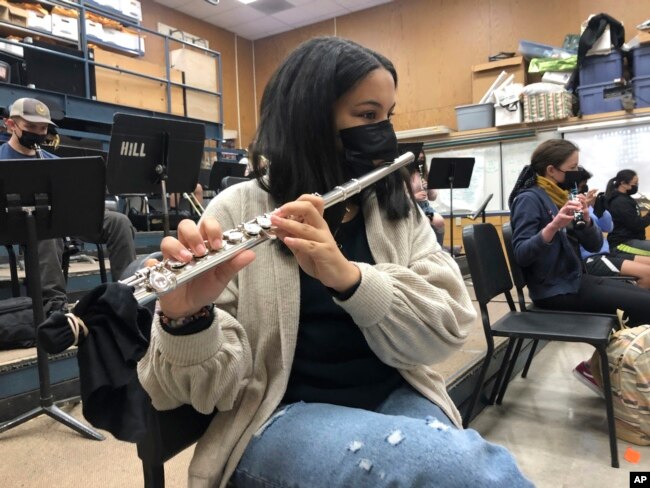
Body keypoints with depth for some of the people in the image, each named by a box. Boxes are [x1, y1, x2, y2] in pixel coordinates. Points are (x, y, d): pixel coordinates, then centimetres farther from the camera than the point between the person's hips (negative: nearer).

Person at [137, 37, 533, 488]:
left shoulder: (399, 207, 5)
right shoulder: (238, 210, -7)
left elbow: (448, 327, -9)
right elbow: (212, 385, -11)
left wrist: (349, 276, -26)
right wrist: (187, 318, -33)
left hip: (394, 400, 5)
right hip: (284, 415, -4)